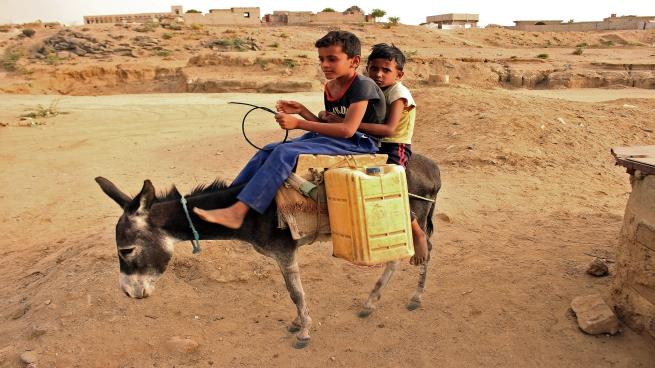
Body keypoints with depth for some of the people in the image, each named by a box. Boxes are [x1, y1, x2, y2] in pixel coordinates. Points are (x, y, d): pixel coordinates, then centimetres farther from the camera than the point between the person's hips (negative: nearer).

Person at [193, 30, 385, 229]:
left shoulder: (363, 85, -13)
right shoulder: (329, 87, 13)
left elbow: (347, 129, -24)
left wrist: (299, 123, -22)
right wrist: (302, 110, 1)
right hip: (332, 139, 9)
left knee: (285, 152, -27)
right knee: (269, 150, -5)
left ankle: (237, 212, -29)